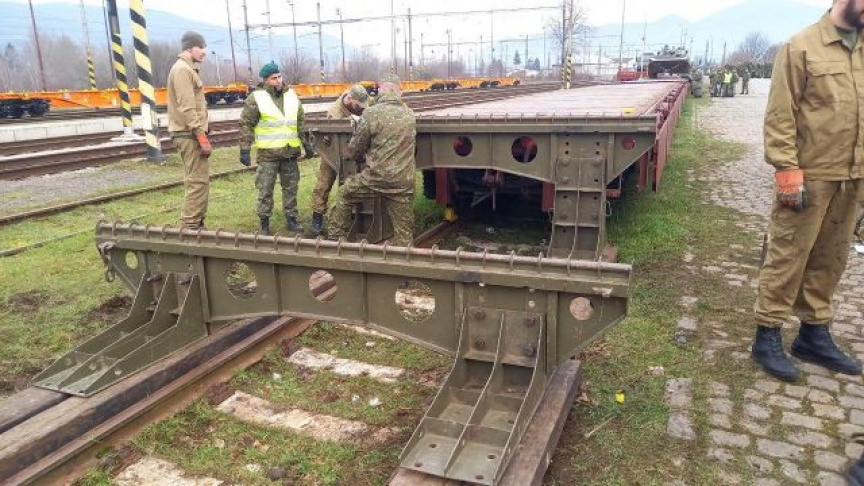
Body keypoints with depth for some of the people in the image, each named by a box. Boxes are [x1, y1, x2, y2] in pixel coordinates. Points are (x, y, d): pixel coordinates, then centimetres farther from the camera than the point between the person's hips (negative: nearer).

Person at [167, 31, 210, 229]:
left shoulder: (187, 69, 20)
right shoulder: (182, 70, -12)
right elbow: (187, 108, -20)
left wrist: (201, 135, 17)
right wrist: (202, 137, -21)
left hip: (191, 134, 10)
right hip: (190, 135, -10)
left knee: (199, 181, 13)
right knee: (198, 181, -10)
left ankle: (196, 224, 18)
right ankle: (190, 227, -7)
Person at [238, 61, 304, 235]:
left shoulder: (292, 96, 9)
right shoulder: (256, 98, -7)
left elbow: (301, 122, 16)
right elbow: (245, 125, -7)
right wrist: (245, 150, -12)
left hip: (290, 152, 4)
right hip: (268, 153, -4)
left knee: (291, 188, 12)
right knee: (265, 190, 2)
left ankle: (291, 218, 24)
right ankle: (264, 223, 13)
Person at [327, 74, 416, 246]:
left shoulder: (371, 113, -9)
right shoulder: (410, 114, 3)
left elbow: (356, 146, 2)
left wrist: (348, 155, 24)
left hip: (376, 176, -3)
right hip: (403, 181, 3)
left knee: (345, 194, 23)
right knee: (404, 229, 9)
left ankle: (336, 235, 33)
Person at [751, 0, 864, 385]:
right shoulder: (802, 46, -6)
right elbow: (780, 115, -10)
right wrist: (787, 169, -17)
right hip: (809, 176, -6)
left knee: (830, 259, 13)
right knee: (787, 256, -1)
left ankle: (814, 334, 25)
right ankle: (767, 336, 10)